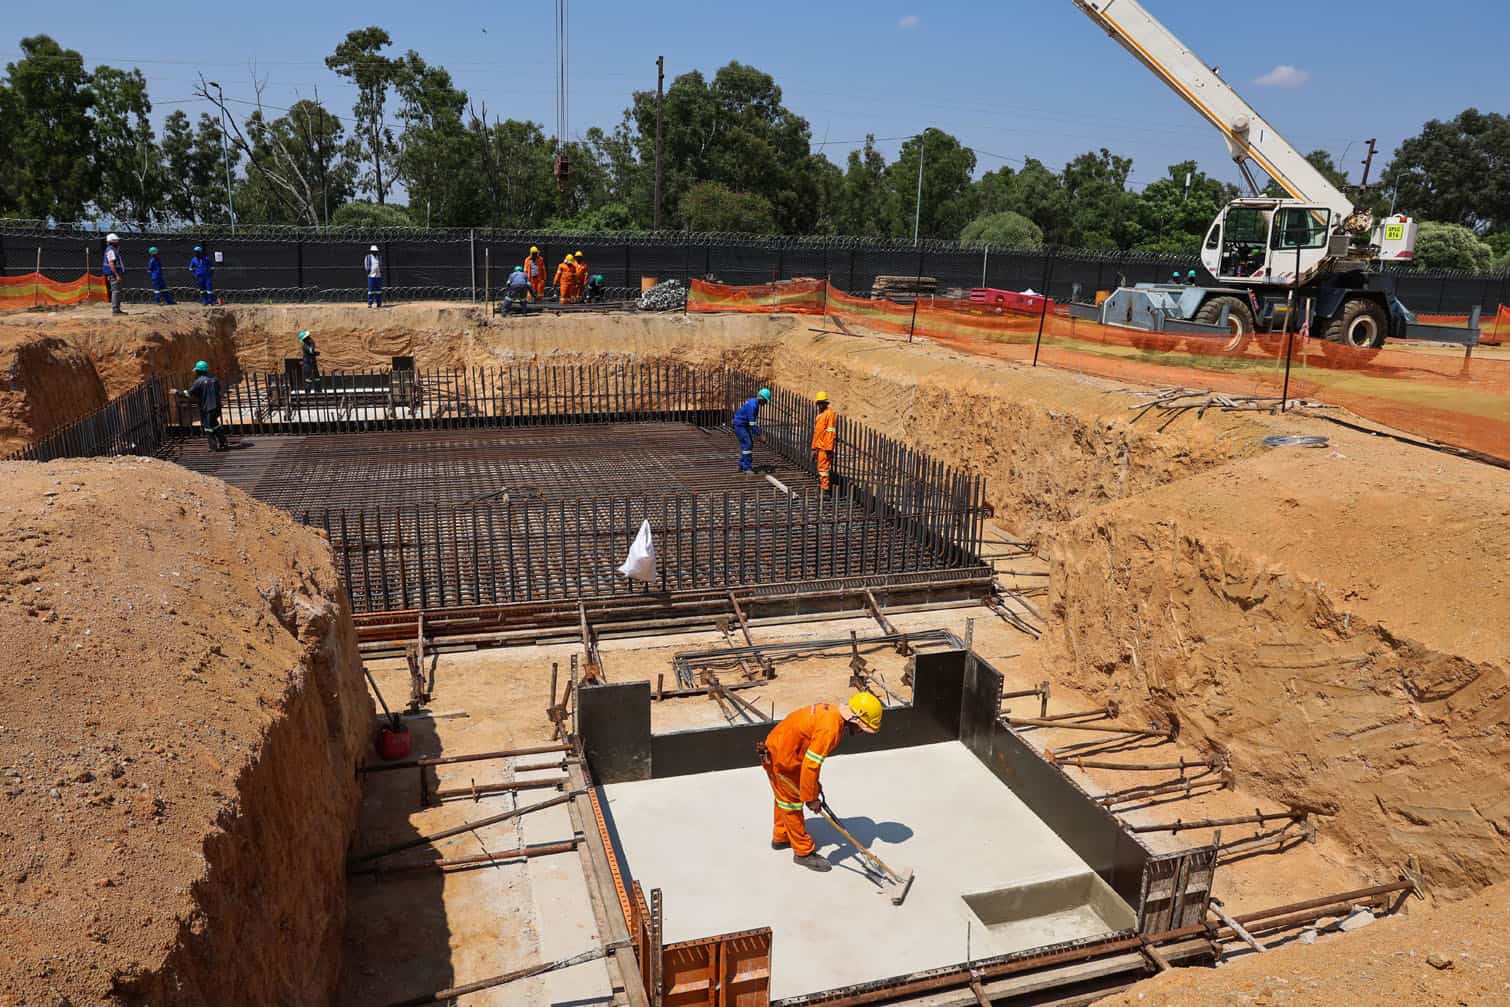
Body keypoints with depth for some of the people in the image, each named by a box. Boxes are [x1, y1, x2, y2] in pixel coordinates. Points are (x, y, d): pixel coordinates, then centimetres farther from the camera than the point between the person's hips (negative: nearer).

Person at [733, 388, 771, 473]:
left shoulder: (755, 403, 7)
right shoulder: (752, 405, -25)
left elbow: (756, 419, 16)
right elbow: (752, 422, -26)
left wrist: (758, 431, 14)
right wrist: (759, 434, -22)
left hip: (744, 425, 10)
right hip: (739, 425, -10)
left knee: (749, 444, 11)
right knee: (747, 444, -14)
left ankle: (742, 465, 17)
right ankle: (747, 467, -13)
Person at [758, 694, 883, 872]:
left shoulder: (834, 713, -2)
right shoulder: (829, 728, -32)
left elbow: (814, 754, 11)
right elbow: (810, 764, -29)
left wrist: (815, 784, 16)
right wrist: (811, 798, -18)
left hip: (782, 748, 10)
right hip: (780, 759, -10)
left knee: (785, 797, 27)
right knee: (792, 803, 5)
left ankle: (780, 837, 46)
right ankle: (804, 852, 20)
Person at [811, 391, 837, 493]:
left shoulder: (829, 414, -11)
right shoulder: (819, 414, 18)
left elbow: (831, 432, -17)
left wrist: (829, 448, -22)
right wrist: (814, 447, 23)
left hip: (825, 447, -10)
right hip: (818, 446, 10)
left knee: (824, 468, -10)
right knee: (819, 468, 15)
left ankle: (825, 489, -7)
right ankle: (820, 488, 24)